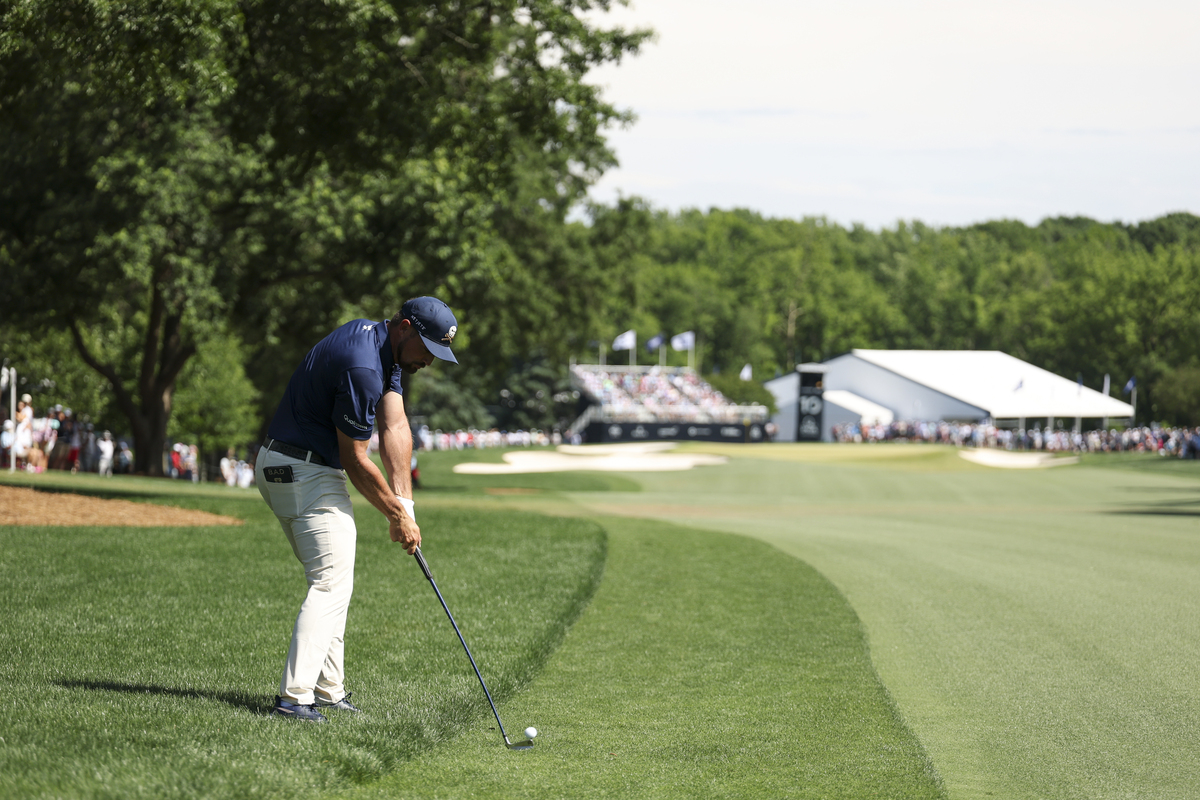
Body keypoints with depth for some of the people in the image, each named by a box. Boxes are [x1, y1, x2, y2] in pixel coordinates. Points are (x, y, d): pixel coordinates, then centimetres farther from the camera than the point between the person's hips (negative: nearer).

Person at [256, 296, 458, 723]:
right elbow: (354, 460, -19)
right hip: (307, 473, -11)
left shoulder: (384, 345, 6)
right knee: (331, 583, -12)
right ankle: (294, 696, -18)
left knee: (332, 581, 17)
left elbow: (395, 427, -2)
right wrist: (396, 514, -9)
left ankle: (328, 691, 21)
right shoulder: (362, 367, -26)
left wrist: (403, 503, -10)